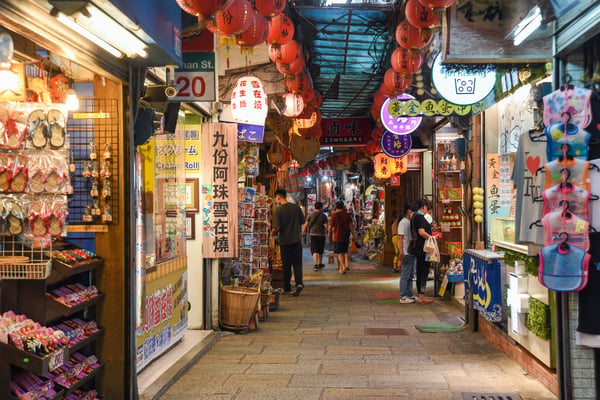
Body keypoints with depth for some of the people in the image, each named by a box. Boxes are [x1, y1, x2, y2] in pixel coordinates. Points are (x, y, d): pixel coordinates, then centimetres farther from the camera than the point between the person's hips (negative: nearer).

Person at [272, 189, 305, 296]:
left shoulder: (278, 210, -11)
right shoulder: (296, 207, -1)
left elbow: (277, 227, -15)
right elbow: (302, 221, 6)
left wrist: (273, 232, 6)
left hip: (285, 240, -2)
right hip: (297, 239, 2)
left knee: (286, 264, 9)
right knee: (297, 262, 6)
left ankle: (287, 287, 16)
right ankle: (299, 283, -14)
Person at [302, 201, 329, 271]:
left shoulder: (310, 215, 3)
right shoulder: (323, 216, -1)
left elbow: (305, 225, 0)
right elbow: (326, 226, -8)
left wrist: (303, 232, 12)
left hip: (313, 234, 0)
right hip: (321, 235, 0)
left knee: (314, 251, -4)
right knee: (320, 251, 16)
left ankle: (316, 264, -21)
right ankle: (320, 264, 30)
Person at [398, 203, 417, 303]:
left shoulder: (410, 222, 17)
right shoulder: (403, 223, -10)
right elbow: (400, 238, -16)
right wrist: (401, 252, -23)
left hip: (412, 252, 9)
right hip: (406, 253, -9)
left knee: (411, 275, 14)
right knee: (405, 275, -5)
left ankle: (409, 295, 21)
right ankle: (403, 297, 0)